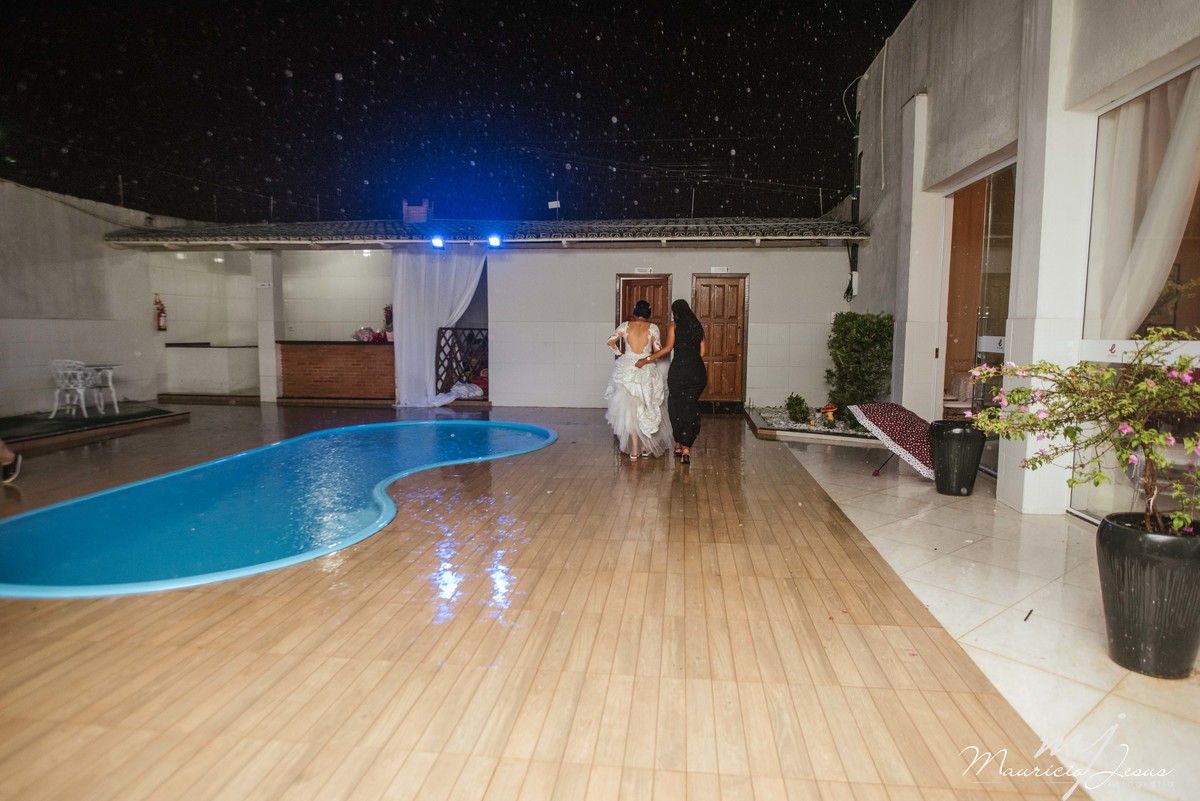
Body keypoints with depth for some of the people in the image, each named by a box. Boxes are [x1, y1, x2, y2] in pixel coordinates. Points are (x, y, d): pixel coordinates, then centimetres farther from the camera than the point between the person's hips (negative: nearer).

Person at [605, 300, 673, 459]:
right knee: (648, 409, 15)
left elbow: (610, 342, 0)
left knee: (630, 410, 6)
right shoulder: (652, 328, -3)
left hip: (627, 370, 0)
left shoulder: (625, 326, -1)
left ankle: (634, 449, 3)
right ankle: (646, 446, 20)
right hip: (647, 372, 0)